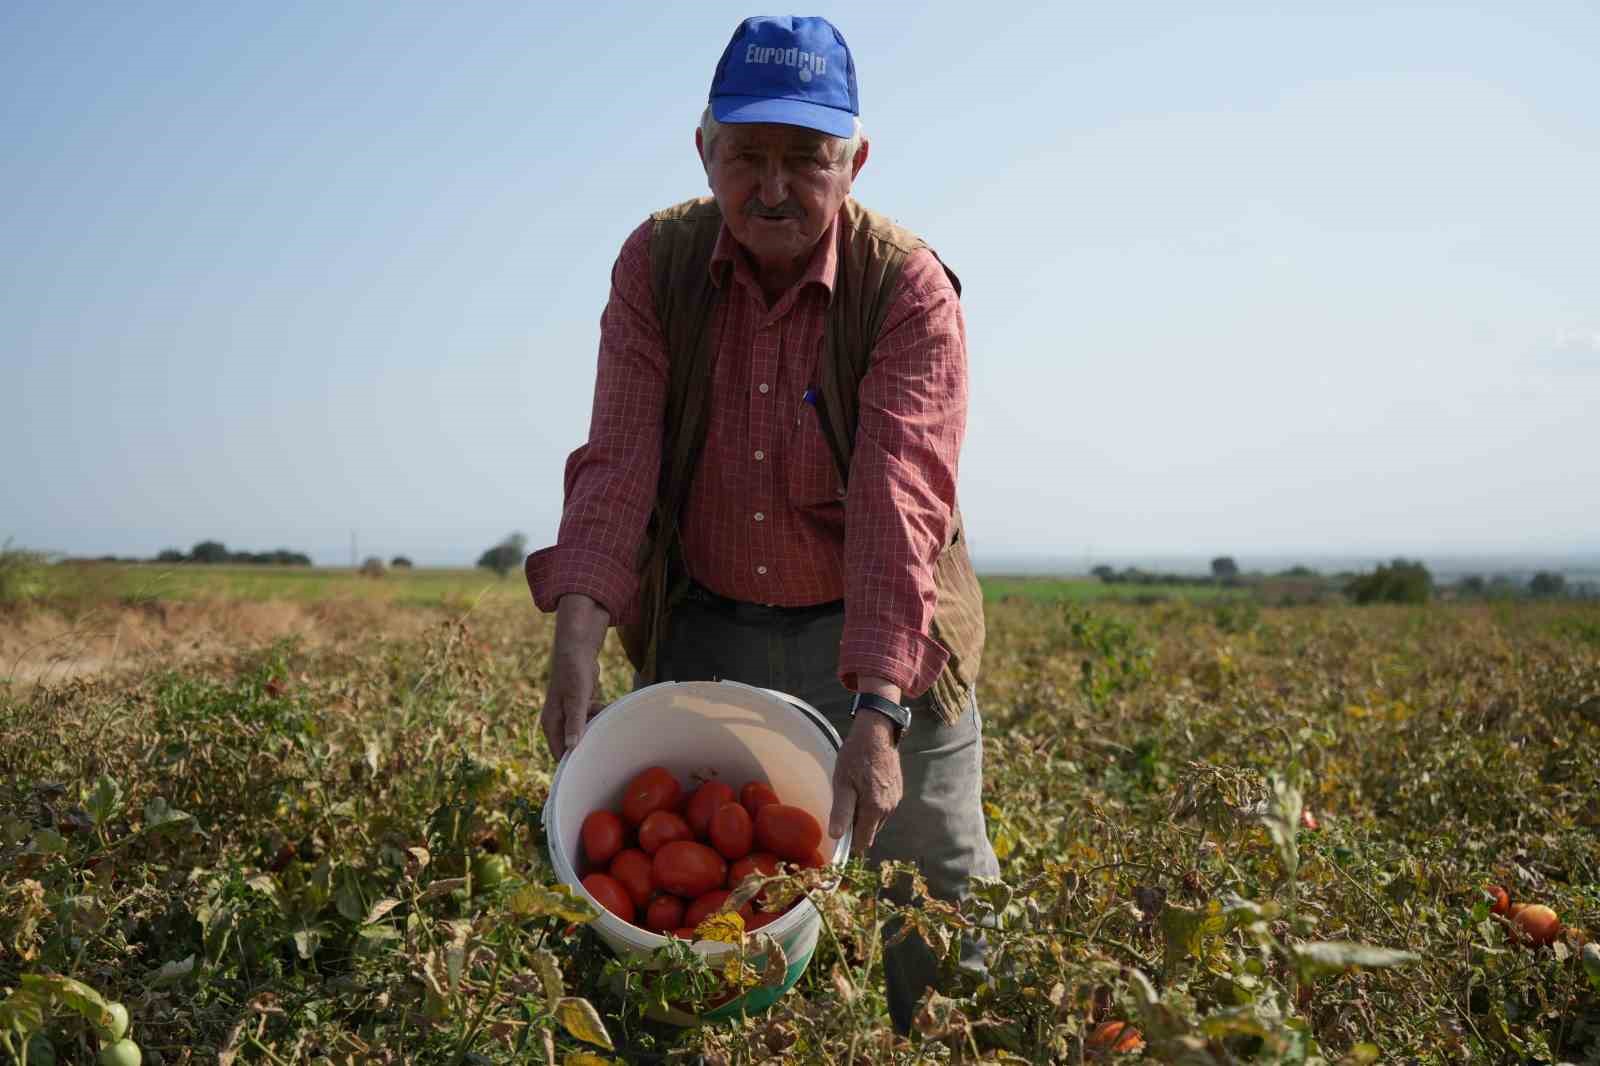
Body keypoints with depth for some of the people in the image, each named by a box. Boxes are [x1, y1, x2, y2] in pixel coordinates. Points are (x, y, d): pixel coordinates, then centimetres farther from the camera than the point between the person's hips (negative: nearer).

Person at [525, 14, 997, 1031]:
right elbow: (619, 461, -14)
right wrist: (577, 644, -27)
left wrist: (876, 711, -36)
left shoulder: (910, 287, -17)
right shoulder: (656, 263, -6)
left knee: (944, 911, 6)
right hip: (706, 632, 3)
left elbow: (900, 501, -27)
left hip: (881, 639, -2)